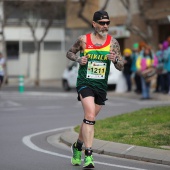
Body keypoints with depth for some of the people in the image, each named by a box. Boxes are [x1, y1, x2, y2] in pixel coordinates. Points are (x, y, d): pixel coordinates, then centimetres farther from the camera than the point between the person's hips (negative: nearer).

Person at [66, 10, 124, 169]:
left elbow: (121, 67, 1)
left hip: (101, 86, 3)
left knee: (89, 118, 15)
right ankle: (88, 155, -23)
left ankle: (77, 146, 39)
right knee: (90, 116, -22)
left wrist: (115, 59, -21)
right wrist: (78, 59, -7)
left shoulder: (113, 42, 0)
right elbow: (69, 53, 13)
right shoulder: (83, 39, -3)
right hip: (84, 83, -3)